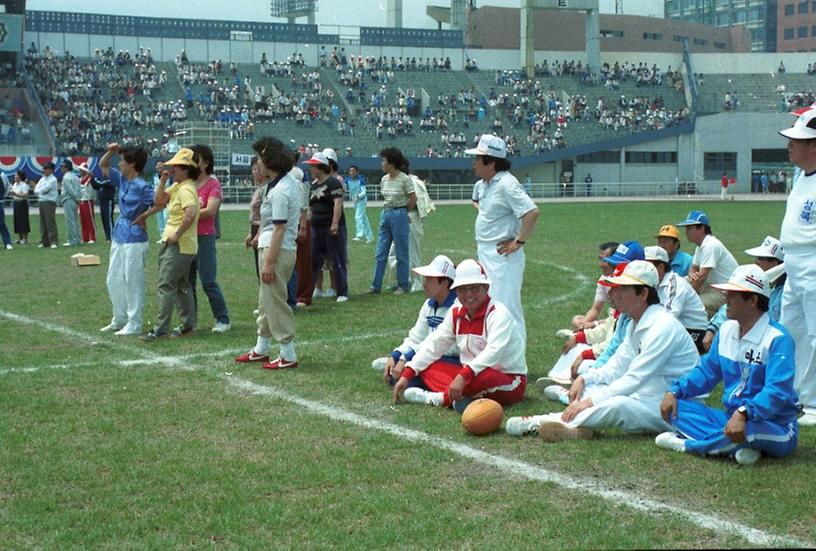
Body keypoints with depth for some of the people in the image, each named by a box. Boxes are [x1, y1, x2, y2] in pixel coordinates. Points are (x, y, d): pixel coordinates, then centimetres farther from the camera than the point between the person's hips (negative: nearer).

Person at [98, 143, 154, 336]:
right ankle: (120, 320, 26)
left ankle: (134, 325, 5)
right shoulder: (122, 180, 9)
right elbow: (103, 166, 18)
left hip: (134, 241, -9)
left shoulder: (142, 186, -16)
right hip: (119, 238, 9)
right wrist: (110, 152, 3)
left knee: (133, 282, -2)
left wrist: (143, 217, -25)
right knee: (113, 281, 15)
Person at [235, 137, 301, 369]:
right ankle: (261, 348, 32)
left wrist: (269, 262, -21)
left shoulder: (280, 191, -20)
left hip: (277, 250, -10)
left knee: (275, 301, -3)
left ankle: (288, 355, 2)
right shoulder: (290, 182, 11)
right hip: (269, 247, 10)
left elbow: (279, 229, -21)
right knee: (266, 300, 20)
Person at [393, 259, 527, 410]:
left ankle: (438, 398, -21)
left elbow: (494, 352, -33)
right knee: (427, 365, -3)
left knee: (480, 377, -40)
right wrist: (406, 375, -3)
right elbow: (434, 344, 7)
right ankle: (457, 397, -26)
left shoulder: (499, 313, -18)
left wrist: (464, 376, -45)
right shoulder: (456, 313, 6)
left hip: (509, 383, -8)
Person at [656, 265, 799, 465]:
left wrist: (743, 414, -43)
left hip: (774, 429, -8)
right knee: (675, 406, -8)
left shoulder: (777, 339, -17)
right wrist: (675, 391, 0)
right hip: (730, 417, 8)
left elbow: (777, 392, -28)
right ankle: (737, 447, -24)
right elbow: (707, 370, 17)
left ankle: (684, 443, -18)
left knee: (747, 429, -42)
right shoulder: (727, 329, 8)